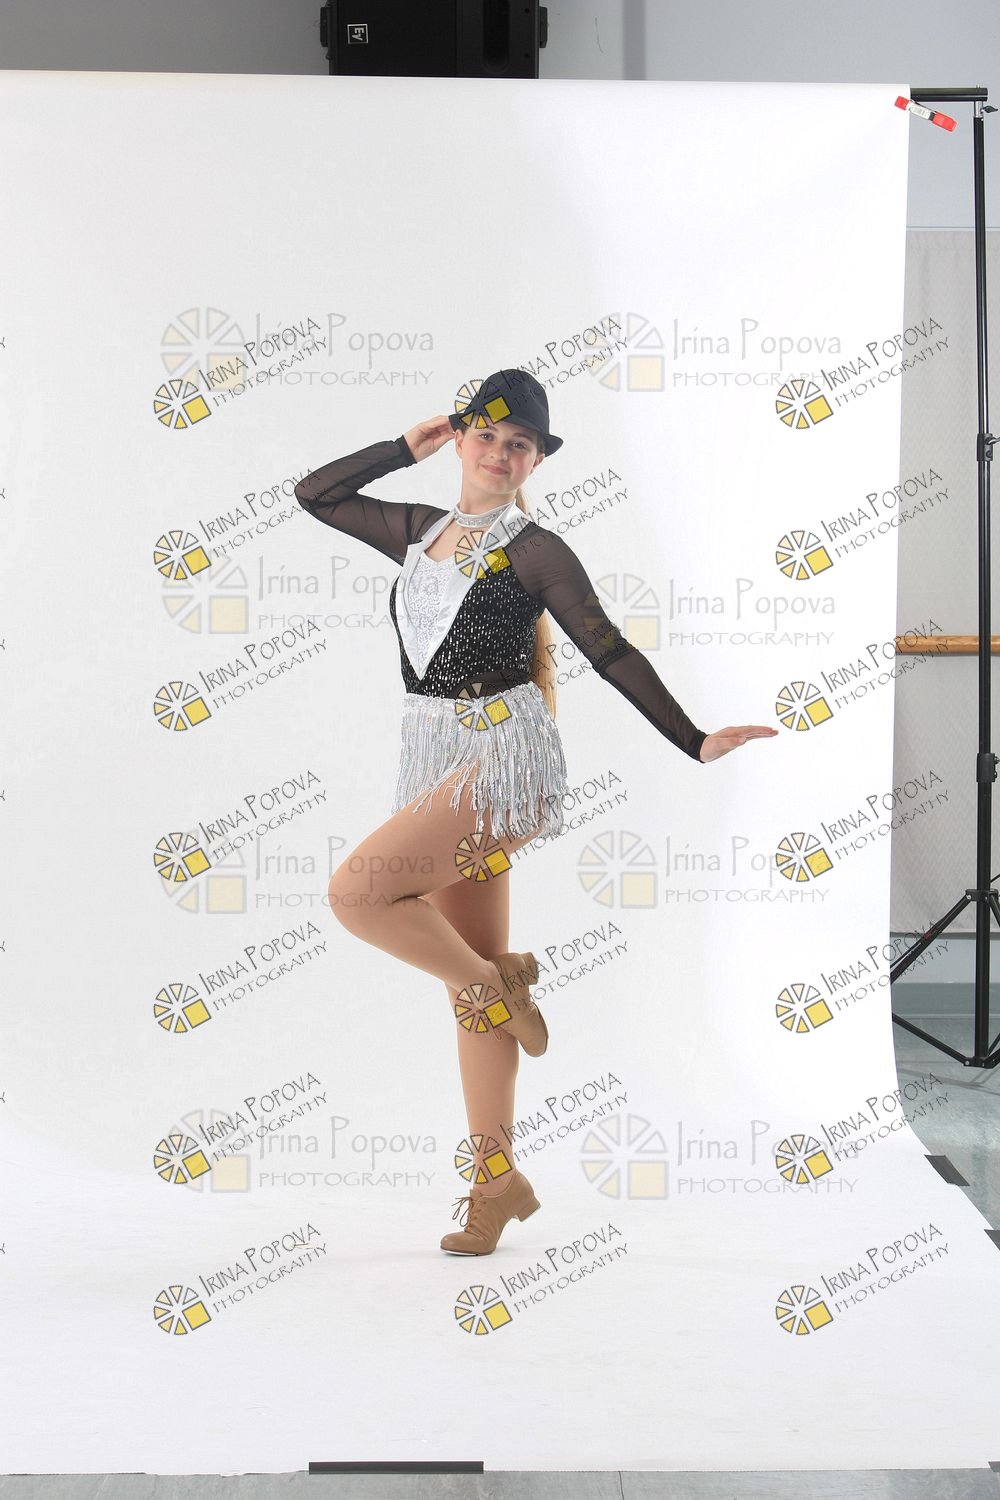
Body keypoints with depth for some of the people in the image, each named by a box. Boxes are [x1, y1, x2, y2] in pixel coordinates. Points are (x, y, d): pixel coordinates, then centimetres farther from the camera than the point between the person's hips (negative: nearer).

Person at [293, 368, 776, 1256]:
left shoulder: (533, 550, -2)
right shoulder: (420, 531, 13)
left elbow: (610, 652, -3)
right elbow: (314, 494, 20)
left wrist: (694, 742, -7)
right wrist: (409, 448, 14)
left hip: (504, 759, -6)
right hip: (435, 760, 6)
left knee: (354, 891, -21)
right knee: (474, 981, 7)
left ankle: (497, 983, 1)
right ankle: (496, 1178, 15)